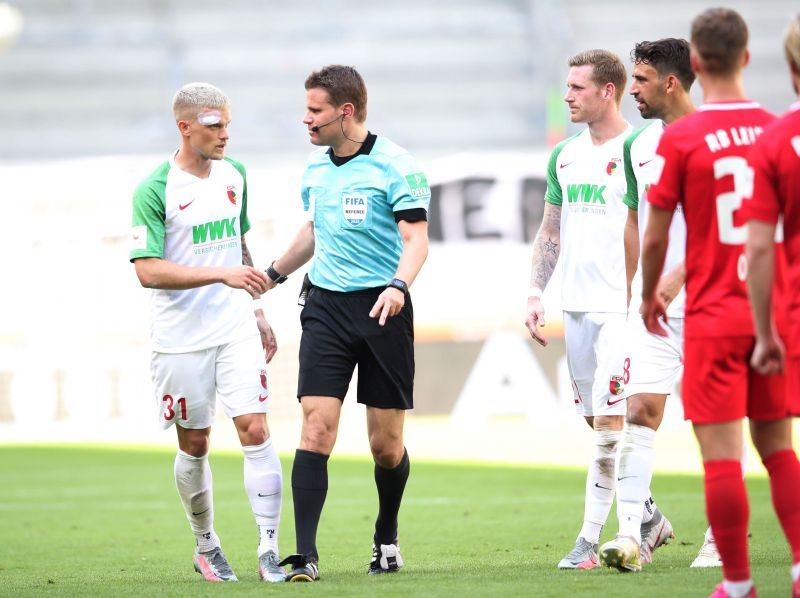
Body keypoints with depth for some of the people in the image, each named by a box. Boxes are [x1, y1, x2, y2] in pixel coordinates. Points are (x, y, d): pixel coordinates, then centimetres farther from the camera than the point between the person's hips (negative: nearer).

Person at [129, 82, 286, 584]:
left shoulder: (234, 176, 9)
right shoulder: (154, 191, -11)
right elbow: (148, 270, -19)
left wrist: (257, 311, 22)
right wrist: (223, 274, -25)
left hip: (236, 328, 4)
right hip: (181, 336, -4)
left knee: (255, 430, -9)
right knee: (194, 445, 7)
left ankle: (270, 550, -9)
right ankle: (206, 546, 26)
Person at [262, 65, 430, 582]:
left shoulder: (395, 165, -9)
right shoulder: (316, 167, 10)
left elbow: (416, 238, -15)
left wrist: (398, 285, -32)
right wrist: (273, 275, 33)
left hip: (383, 310, -4)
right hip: (326, 306, 4)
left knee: (387, 444, 3)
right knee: (317, 430, -10)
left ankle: (387, 539, 28)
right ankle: (306, 556, -13)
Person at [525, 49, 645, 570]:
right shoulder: (565, 156, 14)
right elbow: (551, 232, 20)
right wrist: (535, 294, 12)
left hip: (621, 307, -7)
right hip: (577, 306, 7)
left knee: (609, 421, -10)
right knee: (599, 424, 10)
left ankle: (592, 538, -7)